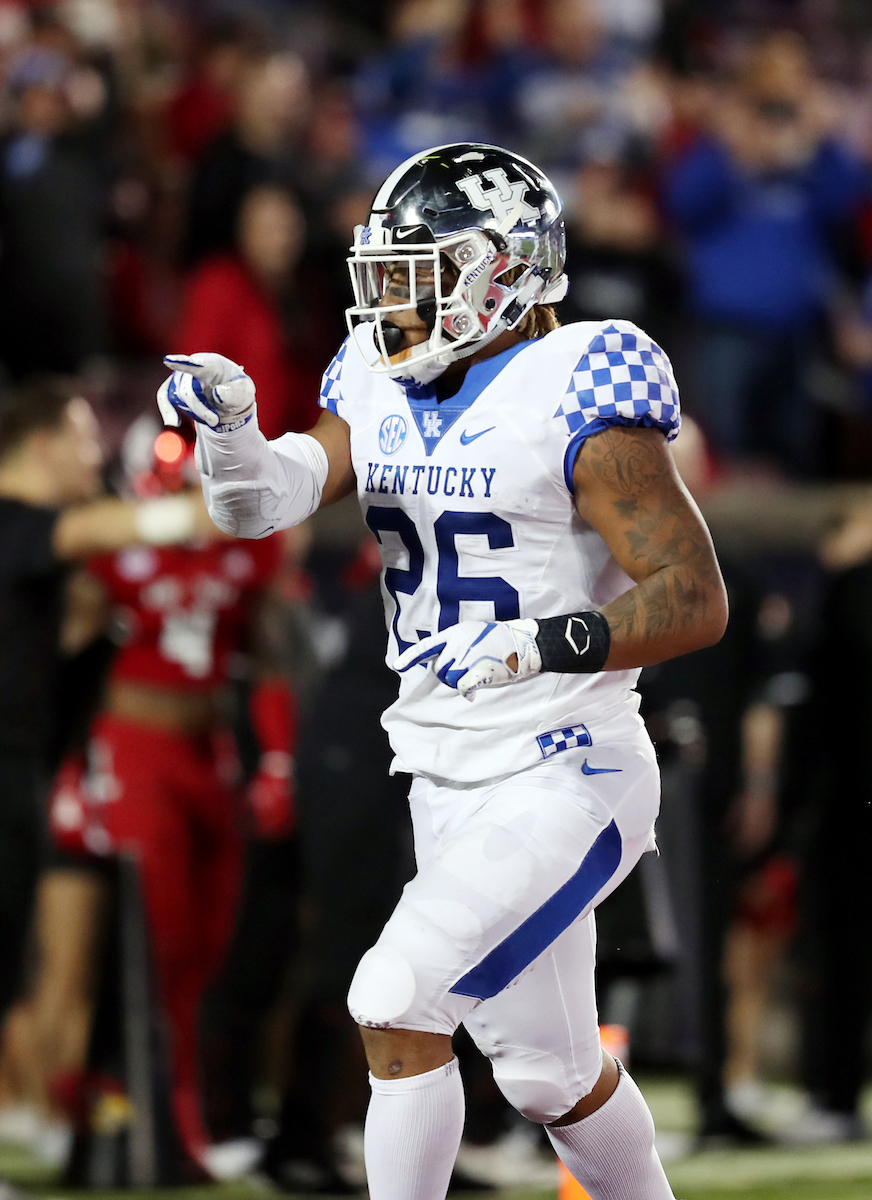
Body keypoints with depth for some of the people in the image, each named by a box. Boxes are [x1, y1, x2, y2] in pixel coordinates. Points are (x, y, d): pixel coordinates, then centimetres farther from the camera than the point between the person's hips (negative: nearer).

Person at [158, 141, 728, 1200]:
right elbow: (259, 502, -4)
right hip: (449, 784, 8)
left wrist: (550, 644, -32)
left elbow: (697, 598, -19)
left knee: (396, 1003, -18)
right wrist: (229, 422, -24)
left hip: (565, 781, -8)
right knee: (549, 1077, 14)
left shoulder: (573, 404, -15)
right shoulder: (383, 392, 7)